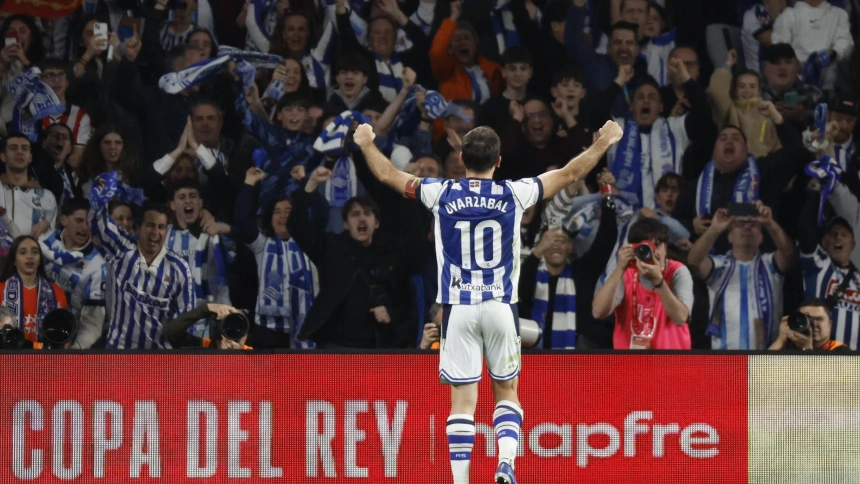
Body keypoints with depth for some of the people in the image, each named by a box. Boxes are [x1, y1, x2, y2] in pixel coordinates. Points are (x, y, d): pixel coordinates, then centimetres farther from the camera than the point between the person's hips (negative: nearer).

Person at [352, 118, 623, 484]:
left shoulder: (441, 194, -1)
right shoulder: (513, 194, -2)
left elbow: (388, 175, 14)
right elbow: (570, 174, 9)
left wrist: (366, 144, 32)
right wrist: (603, 143, 23)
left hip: (458, 308, 0)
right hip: (501, 307, 0)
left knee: (462, 399, 0)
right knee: (506, 391, 12)